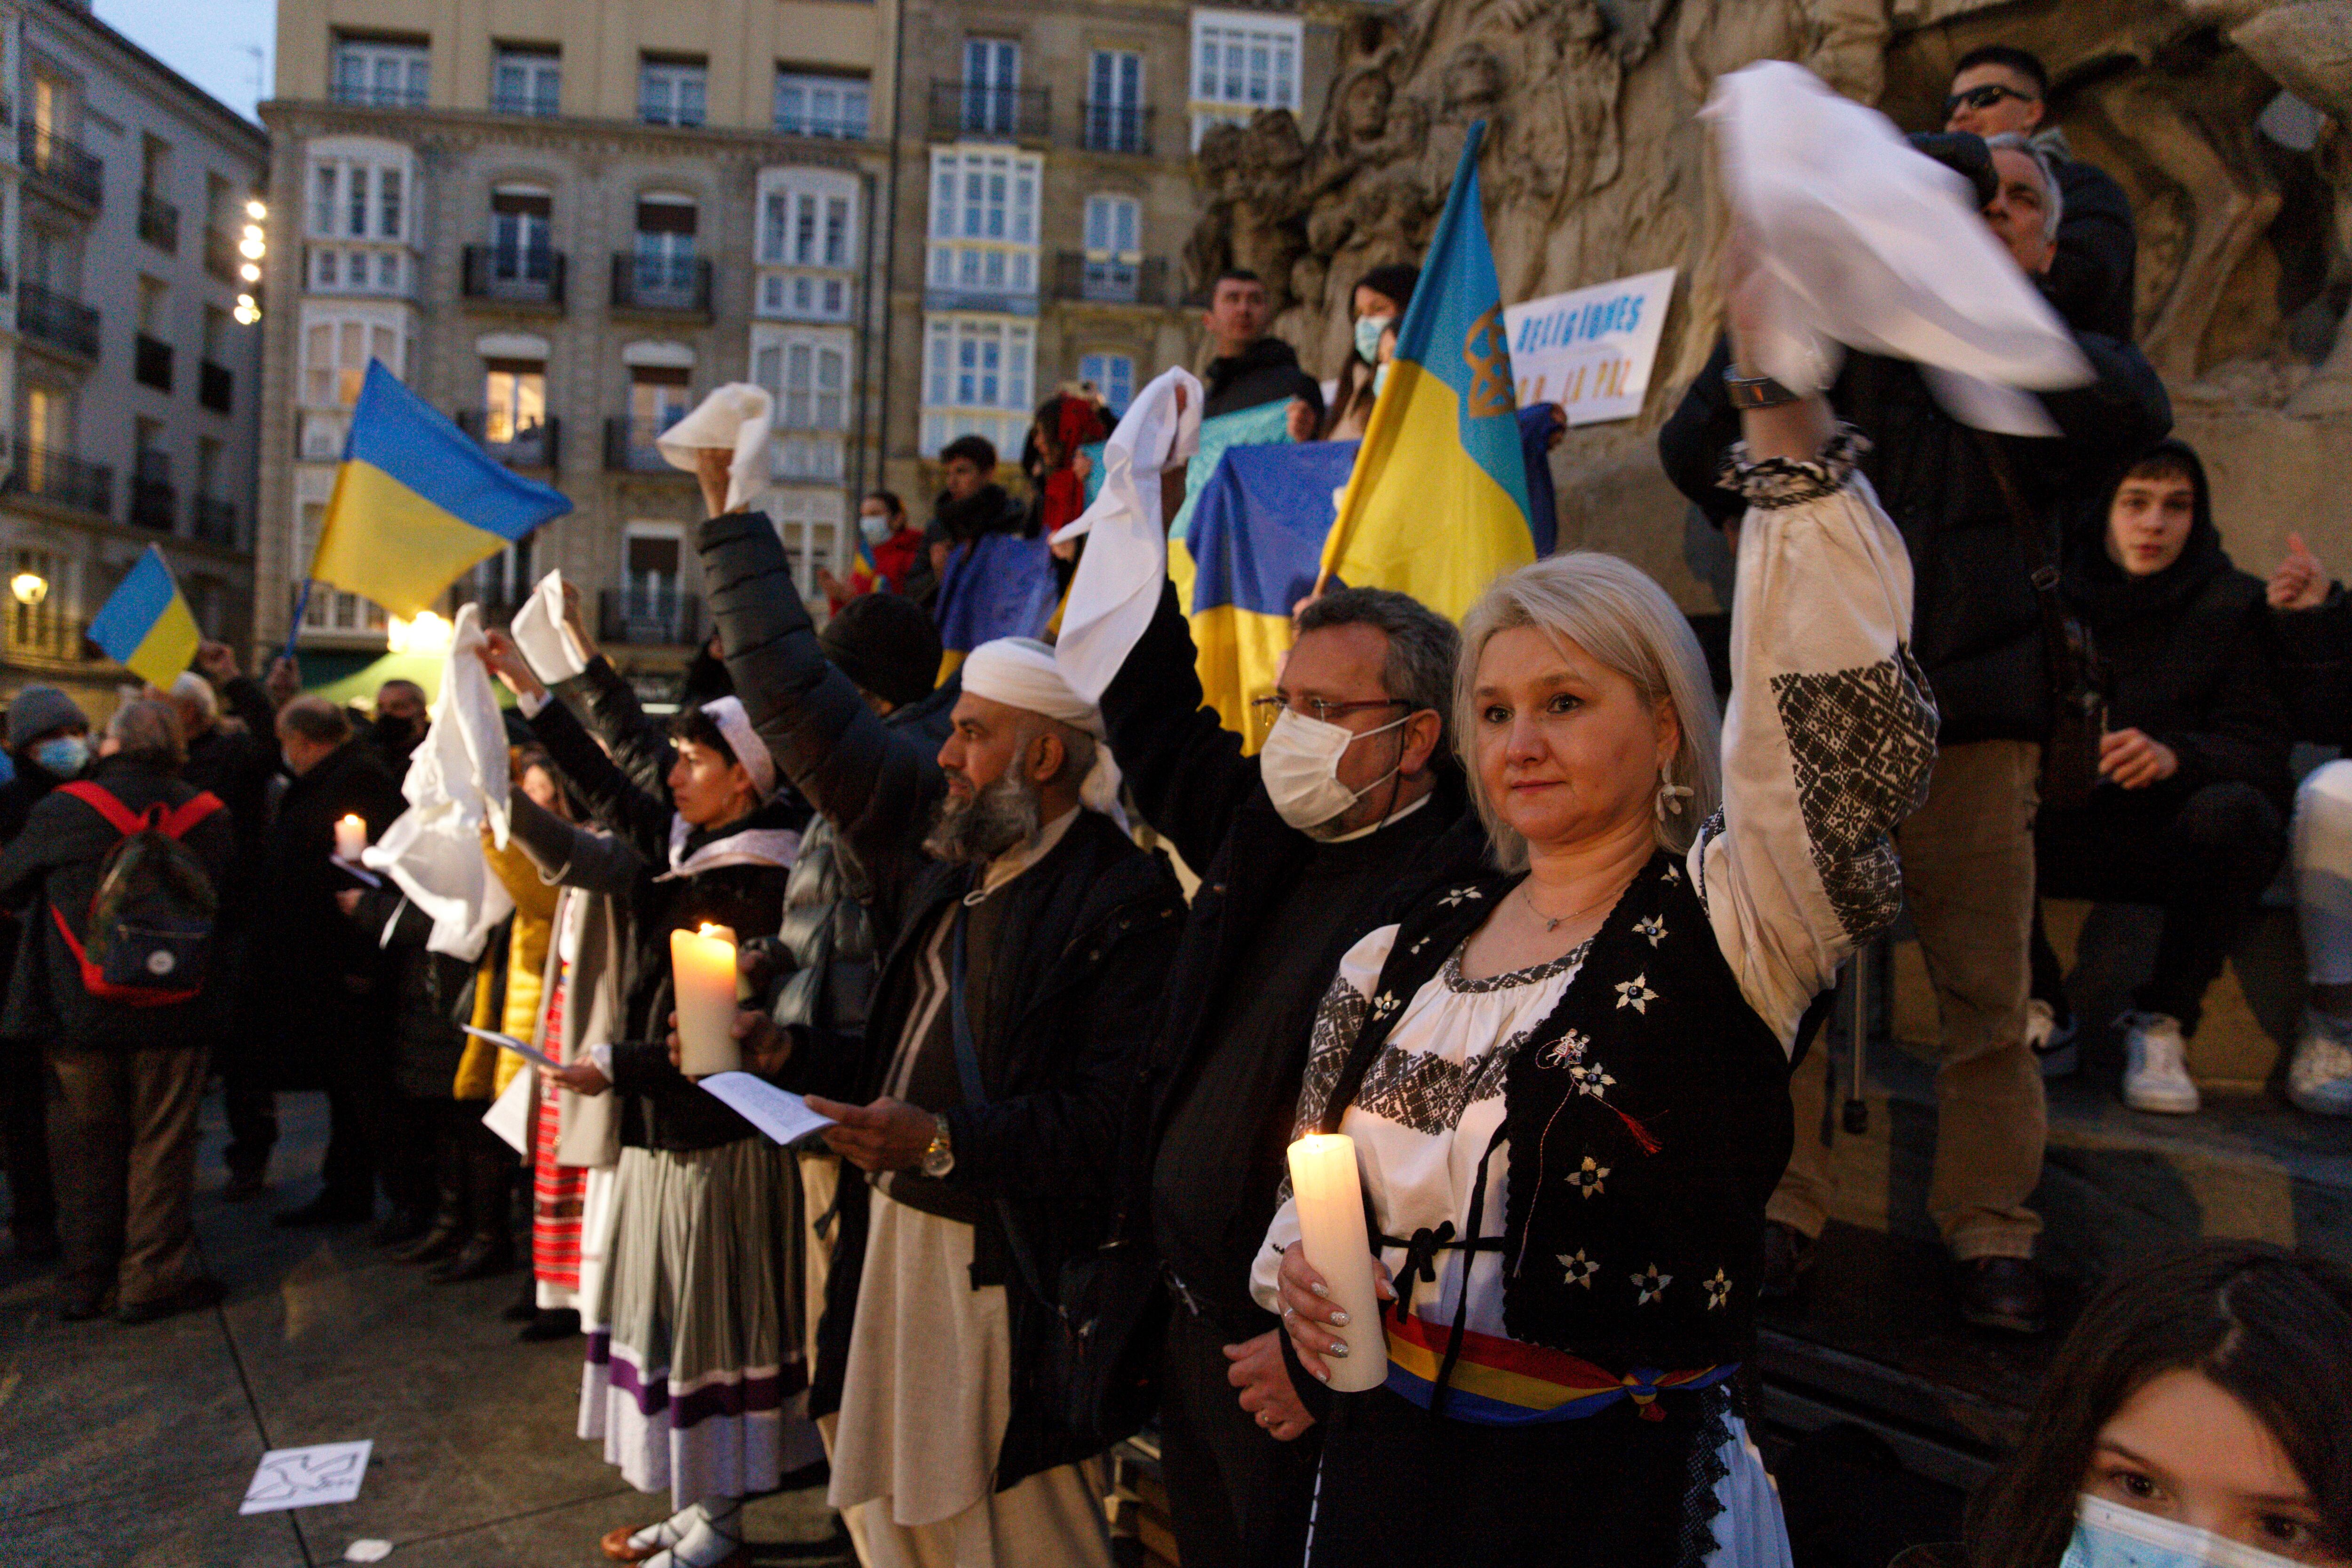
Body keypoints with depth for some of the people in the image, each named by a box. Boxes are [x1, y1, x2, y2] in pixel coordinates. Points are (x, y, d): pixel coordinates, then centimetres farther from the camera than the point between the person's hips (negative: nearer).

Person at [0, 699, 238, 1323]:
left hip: (79, 1014, 0)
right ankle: (153, 1280, 11)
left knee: (86, 1147, 13)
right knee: (163, 1147, 8)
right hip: (174, 1015, 0)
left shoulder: (65, 810, -6)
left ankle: (87, 1281, 21)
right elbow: (230, 906, 8)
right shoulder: (209, 817, -1)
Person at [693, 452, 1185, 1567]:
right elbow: (801, 704, 12)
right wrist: (729, 509, 15)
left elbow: (1106, 1120, -22)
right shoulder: (946, 844, 6)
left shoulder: (1127, 901, -16)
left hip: (1010, 1267, -7)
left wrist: (946, 1140, -27)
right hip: (896, 1230, 8)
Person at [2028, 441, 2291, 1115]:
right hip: (2078, 829, 1)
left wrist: (2176, 755, -30)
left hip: (2178, 834, -1)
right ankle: (2039, 1007, -9)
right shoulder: (2059, 595, 4)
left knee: (2232, 809, -35)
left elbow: (2264, 752, -8)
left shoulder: (2231, 604, -1)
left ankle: (2163, 1022, -16)